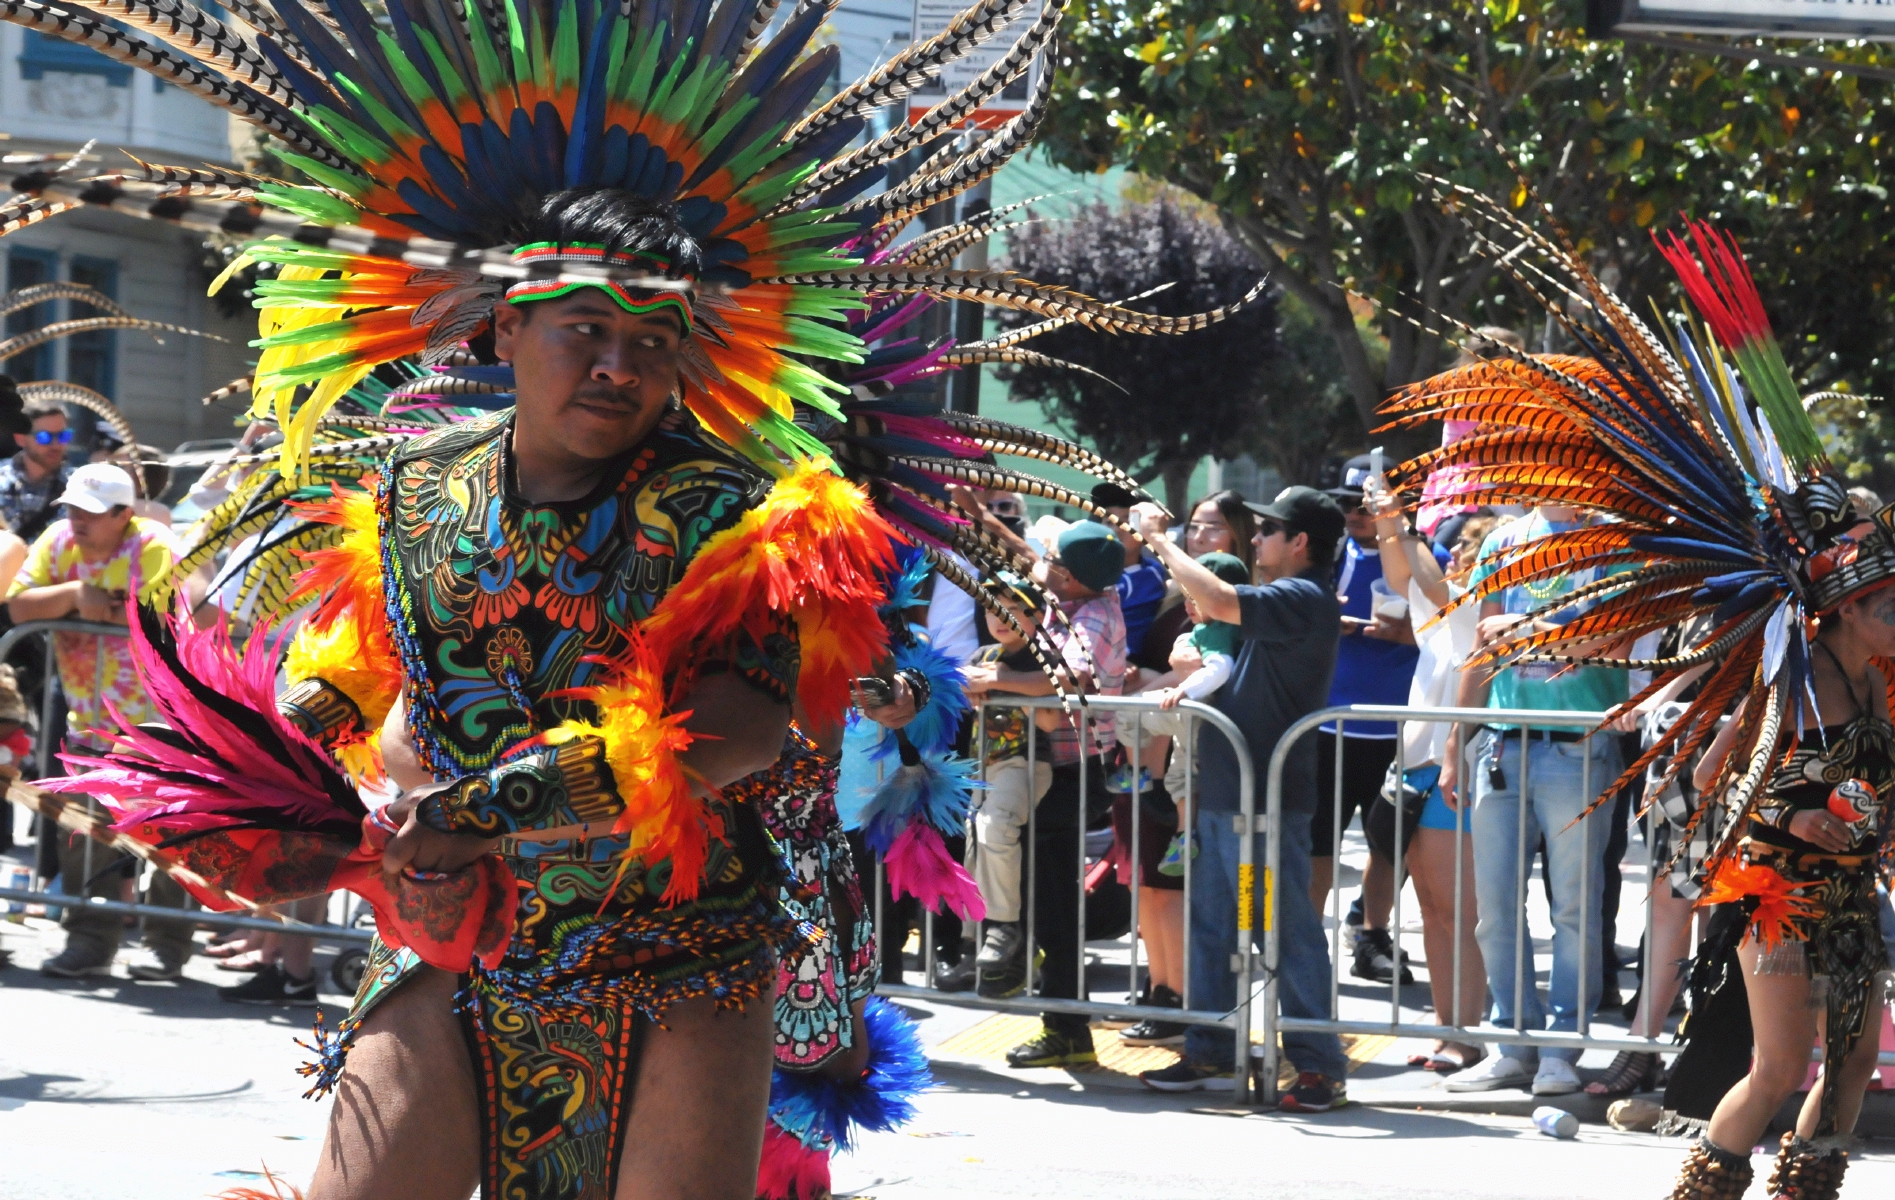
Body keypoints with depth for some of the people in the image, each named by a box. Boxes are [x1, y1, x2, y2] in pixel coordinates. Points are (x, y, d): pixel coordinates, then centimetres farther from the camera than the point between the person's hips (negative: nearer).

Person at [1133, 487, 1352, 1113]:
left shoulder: (1304, 599, -16)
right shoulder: (1285, 602, 17)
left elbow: (1219, 602, -28)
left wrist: (1161, 541, -16)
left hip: (1266, 802, -11)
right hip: (1224, 793, 11)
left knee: (1290, 932, -6)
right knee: (1211, 926, 14)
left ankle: (1320, 1066, -2)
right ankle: (1210, 1054, 21)